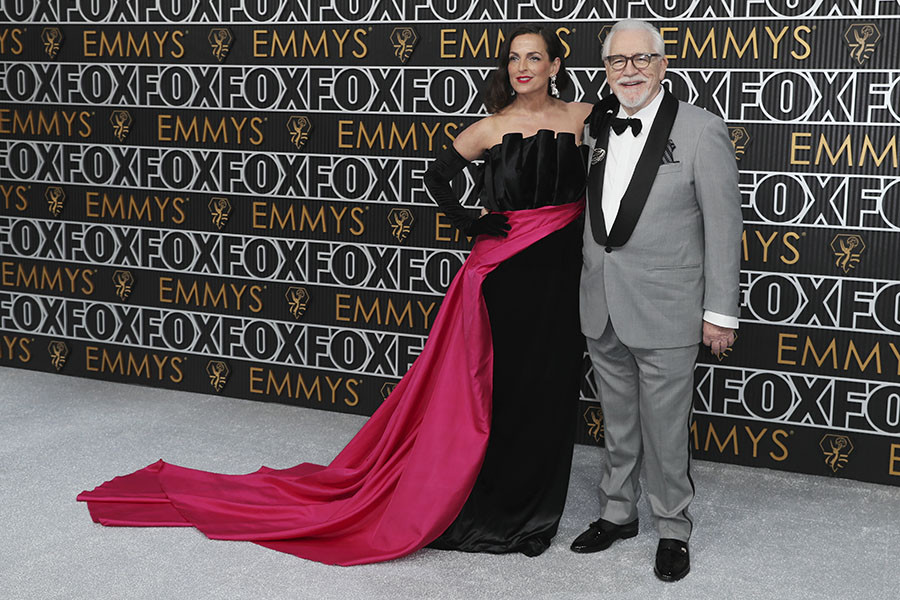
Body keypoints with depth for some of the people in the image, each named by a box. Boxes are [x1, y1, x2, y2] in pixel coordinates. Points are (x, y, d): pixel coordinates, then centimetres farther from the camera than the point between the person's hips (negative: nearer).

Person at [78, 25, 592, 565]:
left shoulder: (584, 116, 3)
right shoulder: (491, 128, -1)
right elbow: (437, 175, 12)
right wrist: (469, 222, 1)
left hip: (562, 266, 2)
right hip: (502, 266, -2)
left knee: (546, 386, 7)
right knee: (492, 384, 0)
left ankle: (527, 507, 23)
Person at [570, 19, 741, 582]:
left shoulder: (702, 130, -10)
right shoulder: (595, 127, 6)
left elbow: (723, 226, -9)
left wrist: (720, 311, -9)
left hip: (665, 314, -5)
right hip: (603, 312, 5)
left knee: (665, 431, 5)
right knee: (617, 424, 19)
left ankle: (674, 531, 23)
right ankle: (618, 513, 36)